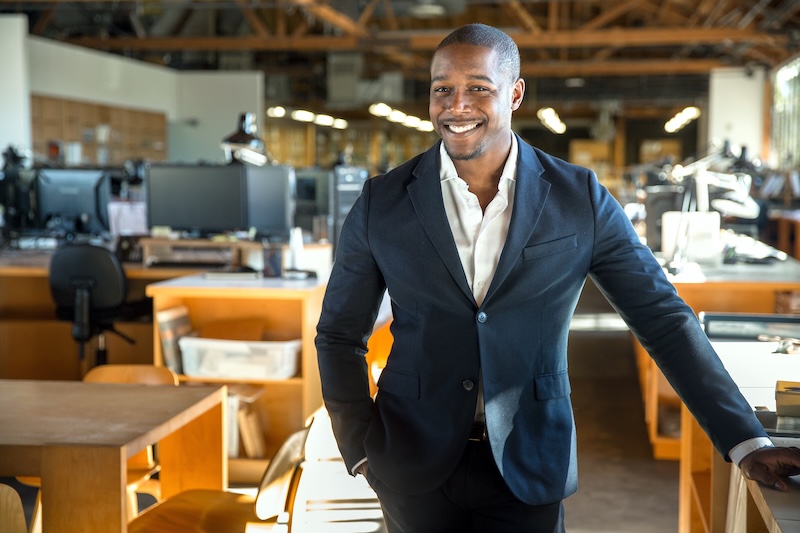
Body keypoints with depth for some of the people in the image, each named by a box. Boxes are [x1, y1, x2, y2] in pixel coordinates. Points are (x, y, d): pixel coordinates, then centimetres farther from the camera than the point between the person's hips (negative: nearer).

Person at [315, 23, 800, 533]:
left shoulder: (579, 199, -5)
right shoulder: (383, 202, -4)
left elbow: (664, 317, -3)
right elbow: (340, 334, 4)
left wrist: (747, 442, -8)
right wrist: (363, 449, -5)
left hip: (531, 469, 0)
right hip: (416, 471, 1)